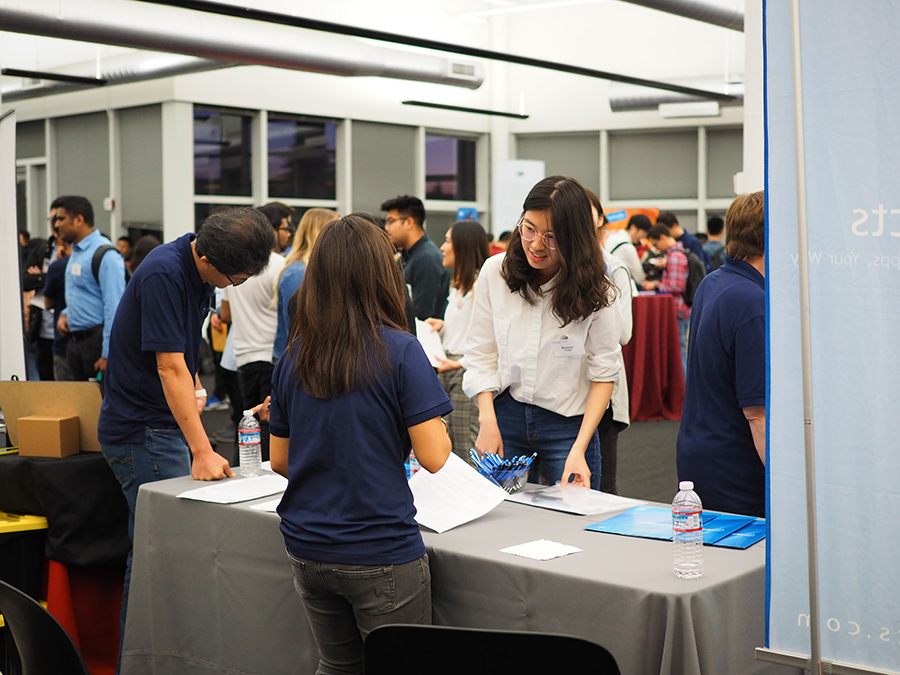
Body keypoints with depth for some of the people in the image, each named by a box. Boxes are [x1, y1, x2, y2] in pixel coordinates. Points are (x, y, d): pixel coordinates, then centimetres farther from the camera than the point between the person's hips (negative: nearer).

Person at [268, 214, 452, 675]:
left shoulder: (294, 355, 2)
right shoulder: (400, 351, -13)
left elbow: (279, 461, 9)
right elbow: (433, 456, -14)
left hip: (306, 548, 6)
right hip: (380, 553, -6)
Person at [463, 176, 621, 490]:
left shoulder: (593, 289, -9)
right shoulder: (494, 272, -3)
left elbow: (604, 372, -8)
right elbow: (481, 354, 2)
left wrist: (579, 449, -16)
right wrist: (487, 421, -9)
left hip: (569, 423, -1)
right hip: (506, 414, 2)